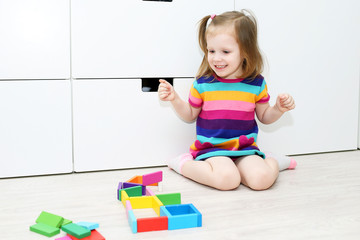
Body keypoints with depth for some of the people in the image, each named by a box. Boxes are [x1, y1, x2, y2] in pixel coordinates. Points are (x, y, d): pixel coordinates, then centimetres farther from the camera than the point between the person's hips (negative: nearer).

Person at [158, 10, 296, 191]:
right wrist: (174, 99, -7)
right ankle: (184, 164, -7)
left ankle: (273, 162, 9)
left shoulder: (256, 84, 0)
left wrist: (279, 109, -8)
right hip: (211, 149, -1)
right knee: (227, 180, -31)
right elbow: (190, 115, 9)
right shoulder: (203, 84, -4)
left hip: (244, 148, 2)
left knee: (262, 179, -26)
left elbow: (264, 117, 12)